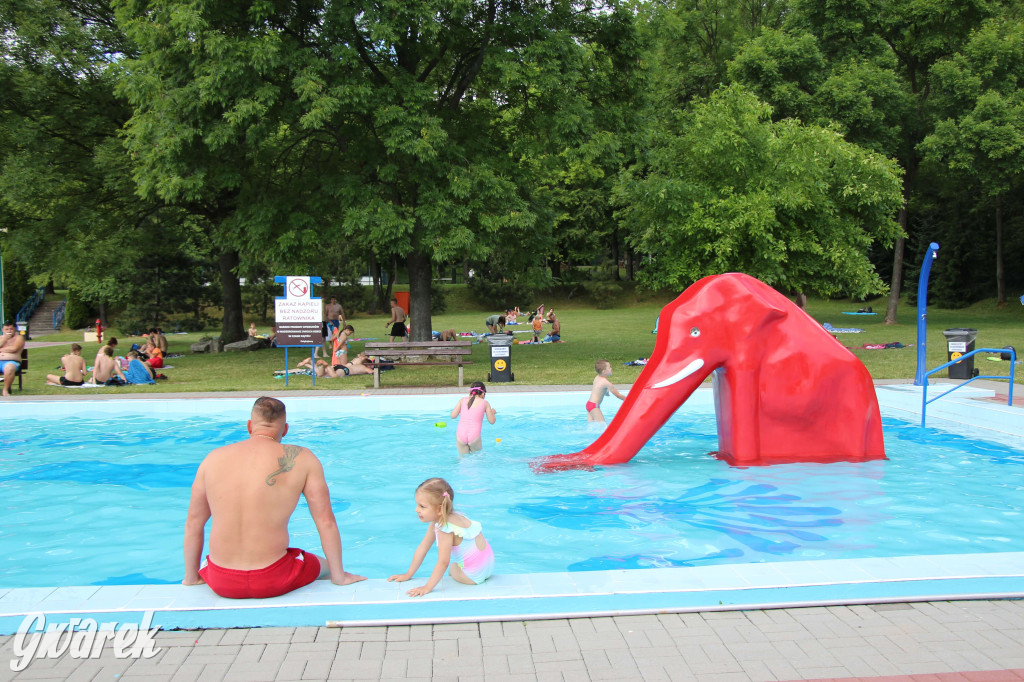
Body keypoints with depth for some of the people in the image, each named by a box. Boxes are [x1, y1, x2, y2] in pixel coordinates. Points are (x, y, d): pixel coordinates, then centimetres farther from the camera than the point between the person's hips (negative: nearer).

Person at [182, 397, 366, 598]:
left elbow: (192, 523, 8)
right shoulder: (302, 459, -5)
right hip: (272, 581, -2)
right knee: (324, 564, 30)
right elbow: (326, 521, -5)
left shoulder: (213, 458, 2)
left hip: (221, 583, 3)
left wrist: (191, 577, 21)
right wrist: (339, 576, 6)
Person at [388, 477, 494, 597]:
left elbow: (443, 563, -27)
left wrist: (427, 587, -25)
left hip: (474, 575, -8)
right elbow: (422, 548, 7)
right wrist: (408, 574, 11)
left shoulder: (445, 528, -26)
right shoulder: (436, 522, 1)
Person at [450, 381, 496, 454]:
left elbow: (453, 416, 6)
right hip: (474, 437, -2)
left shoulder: (462, 400, 8)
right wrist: (492, 412, 30)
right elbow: (492, 421, 9)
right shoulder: (485, 403, 4)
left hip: (460, 437, 2)